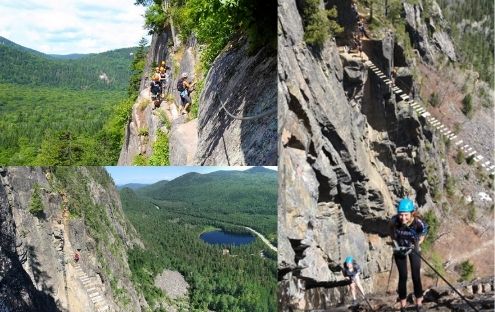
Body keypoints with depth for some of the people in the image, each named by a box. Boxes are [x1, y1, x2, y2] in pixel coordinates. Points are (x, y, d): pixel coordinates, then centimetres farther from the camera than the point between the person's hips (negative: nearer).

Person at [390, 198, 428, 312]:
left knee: (416, 277, 1)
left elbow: (421, 237, -12)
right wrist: (395, 242, -14)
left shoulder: (419, 223, -33)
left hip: (413, 249, 0)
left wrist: (414, 246, -25)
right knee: (403, 277, 2)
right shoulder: (394, 220, -31)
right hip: (399, 248, 0)